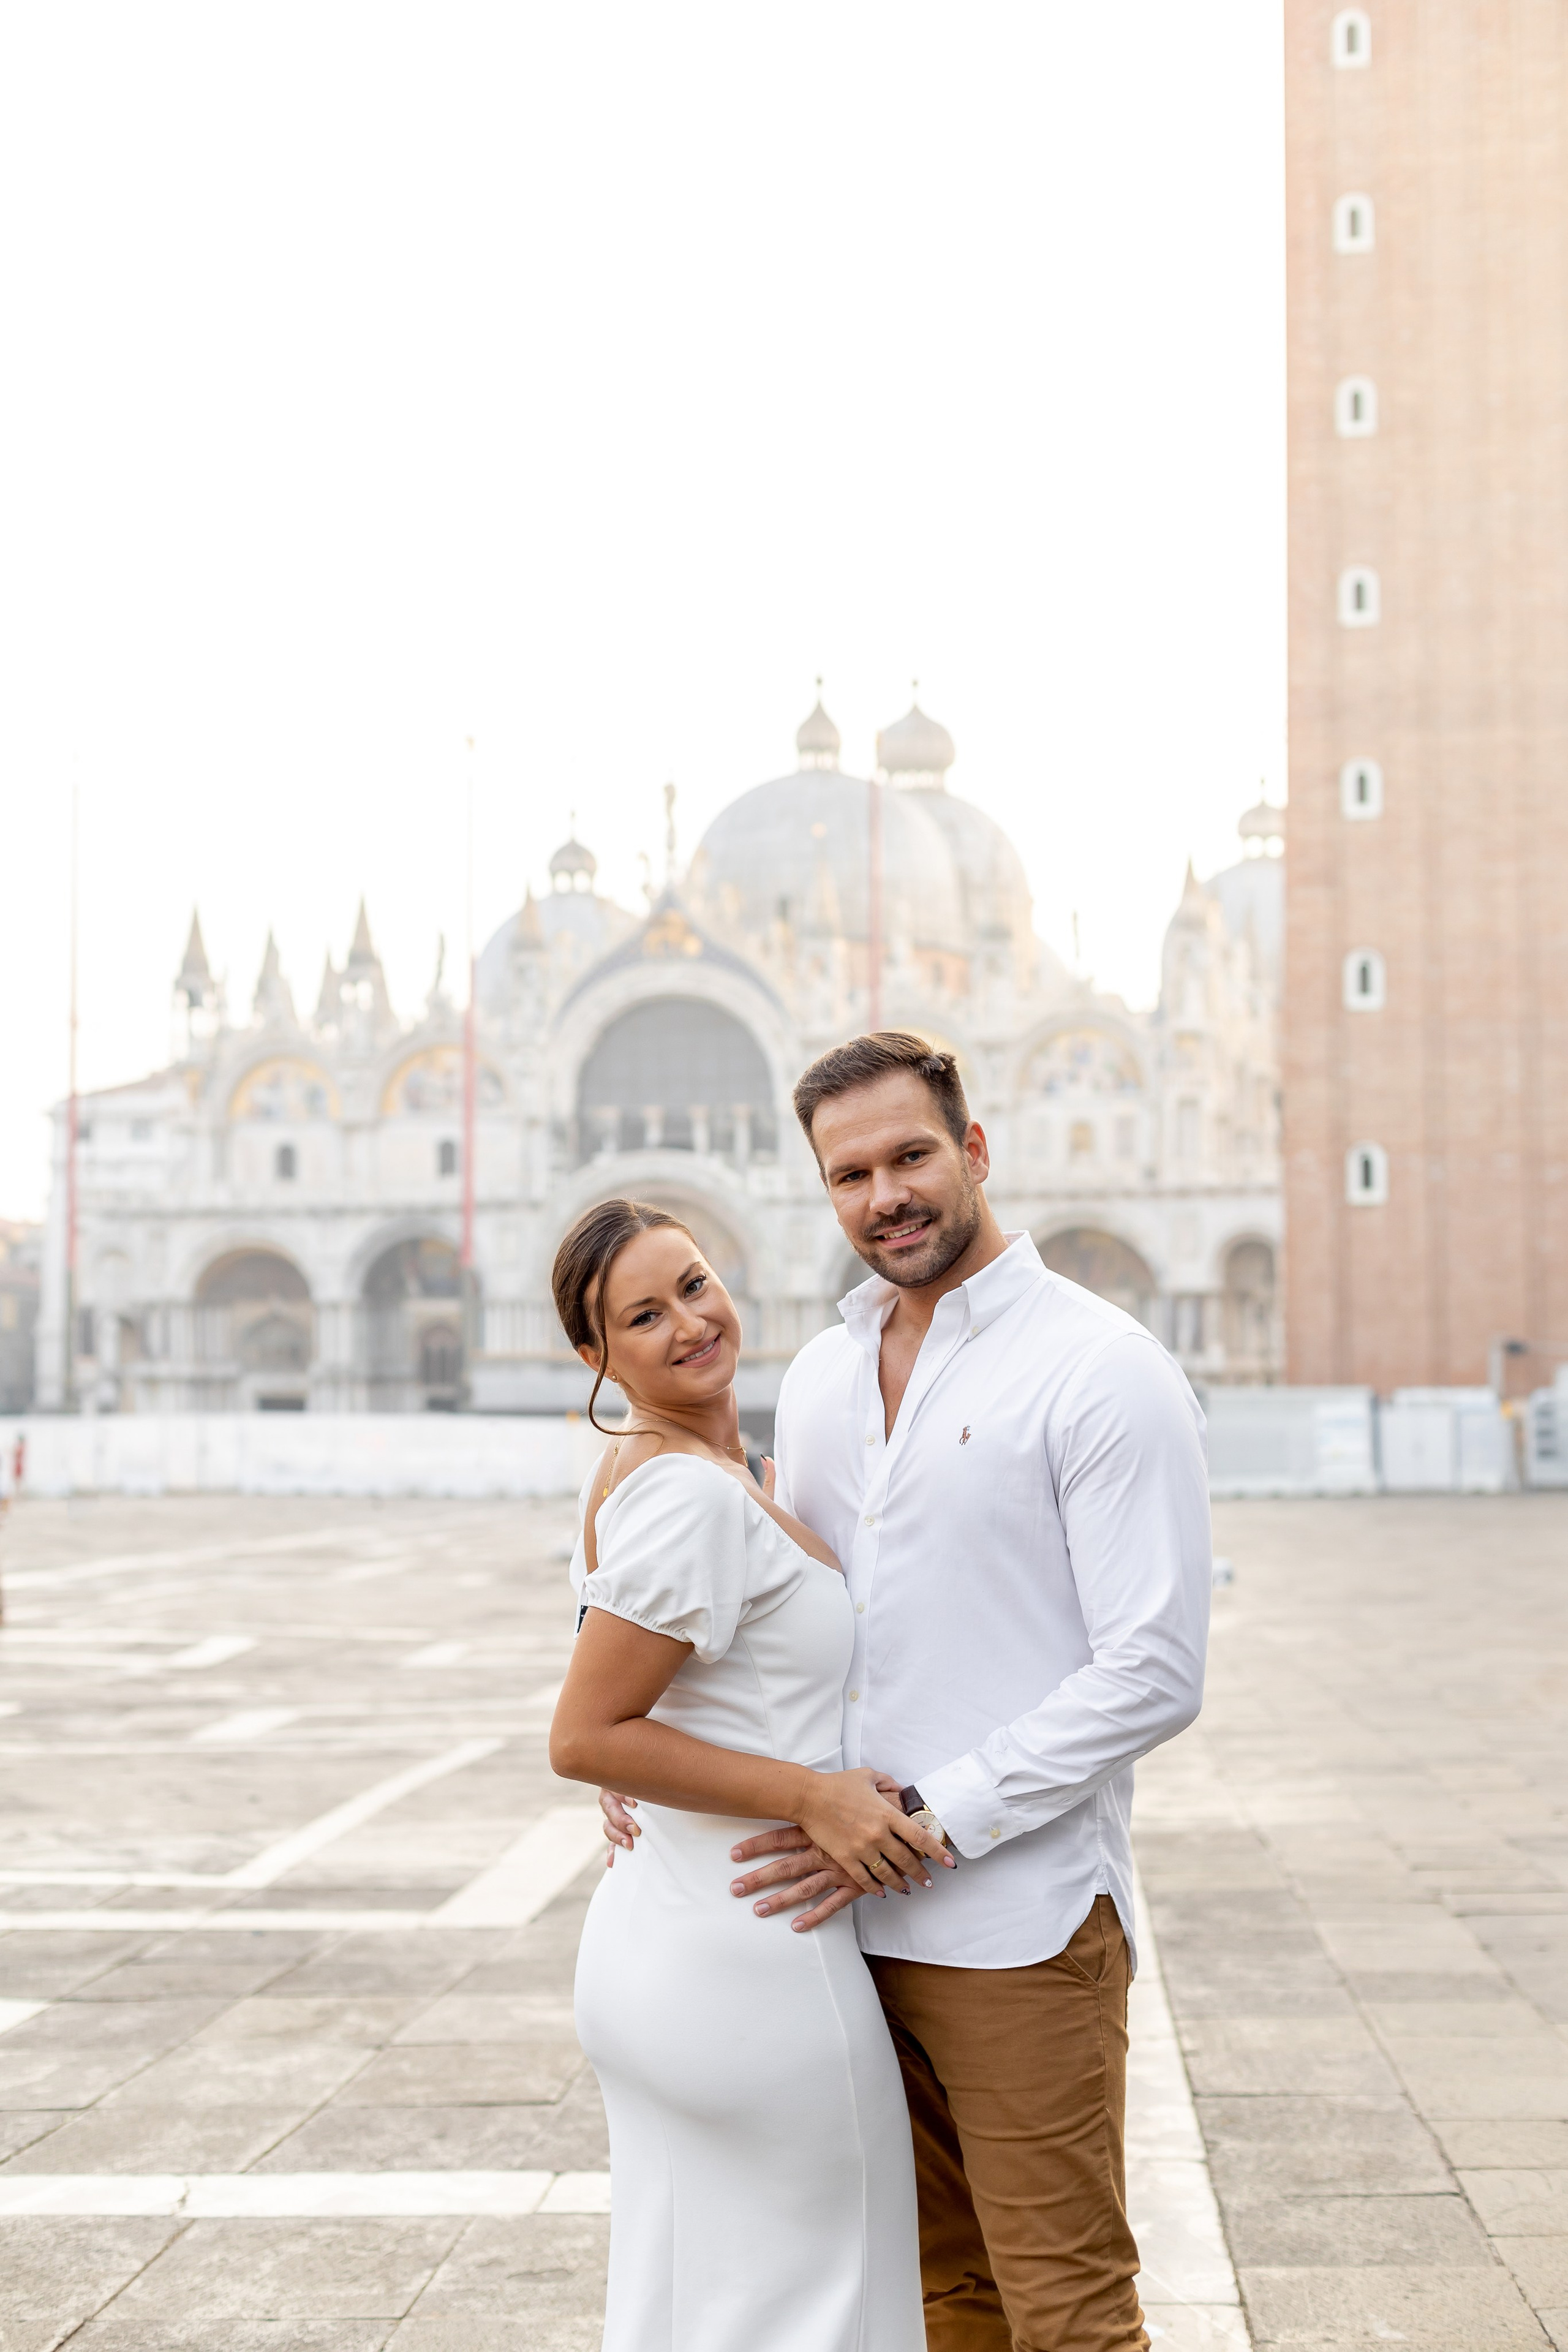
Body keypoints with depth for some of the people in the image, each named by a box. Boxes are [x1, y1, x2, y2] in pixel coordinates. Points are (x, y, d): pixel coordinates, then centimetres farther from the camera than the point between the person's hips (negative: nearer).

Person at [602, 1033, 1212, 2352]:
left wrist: (921, 1819, -18)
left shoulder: (1102, 1372, -10)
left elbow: (1153, 1672, -16)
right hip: (855, 1923, 6)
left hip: (1021, 1931, -6)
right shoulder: (820, 1379, 11)